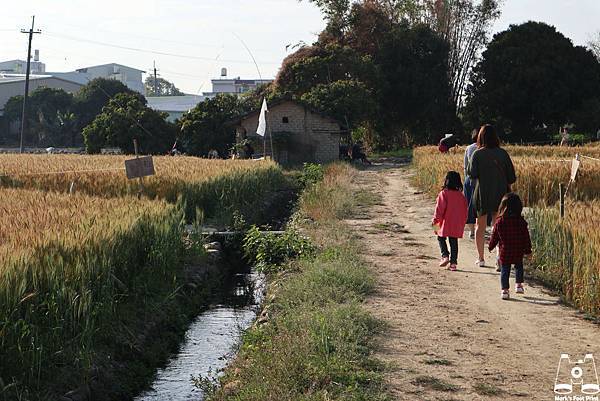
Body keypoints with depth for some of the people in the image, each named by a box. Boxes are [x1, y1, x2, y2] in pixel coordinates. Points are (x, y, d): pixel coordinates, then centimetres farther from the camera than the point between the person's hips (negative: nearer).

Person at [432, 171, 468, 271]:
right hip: (457, 225, 4)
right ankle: (453, 262, 8)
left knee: (441, 238, 13)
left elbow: (439, 209, -12)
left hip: (446, 223, -4)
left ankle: (445, 256, -5)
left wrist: (435, 220, -2)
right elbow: (465, 211, 10)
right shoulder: (461, 196, 5)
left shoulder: (443, 194, -12)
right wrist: (462, 223, 20)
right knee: (454, 242, 10)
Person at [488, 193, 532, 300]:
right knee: (518, 267, 24)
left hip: (504, 252, -1)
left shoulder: (500, 222, -8)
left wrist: (491, 247, 18)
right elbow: (526, 238, -1)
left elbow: (494, 236, 1)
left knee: (505, 270, 6)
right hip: (518, 252, 1)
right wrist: (528, 250, 9)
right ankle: (519, 285, 23)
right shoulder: (521, 222, -8)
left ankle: (505, 290, 1)